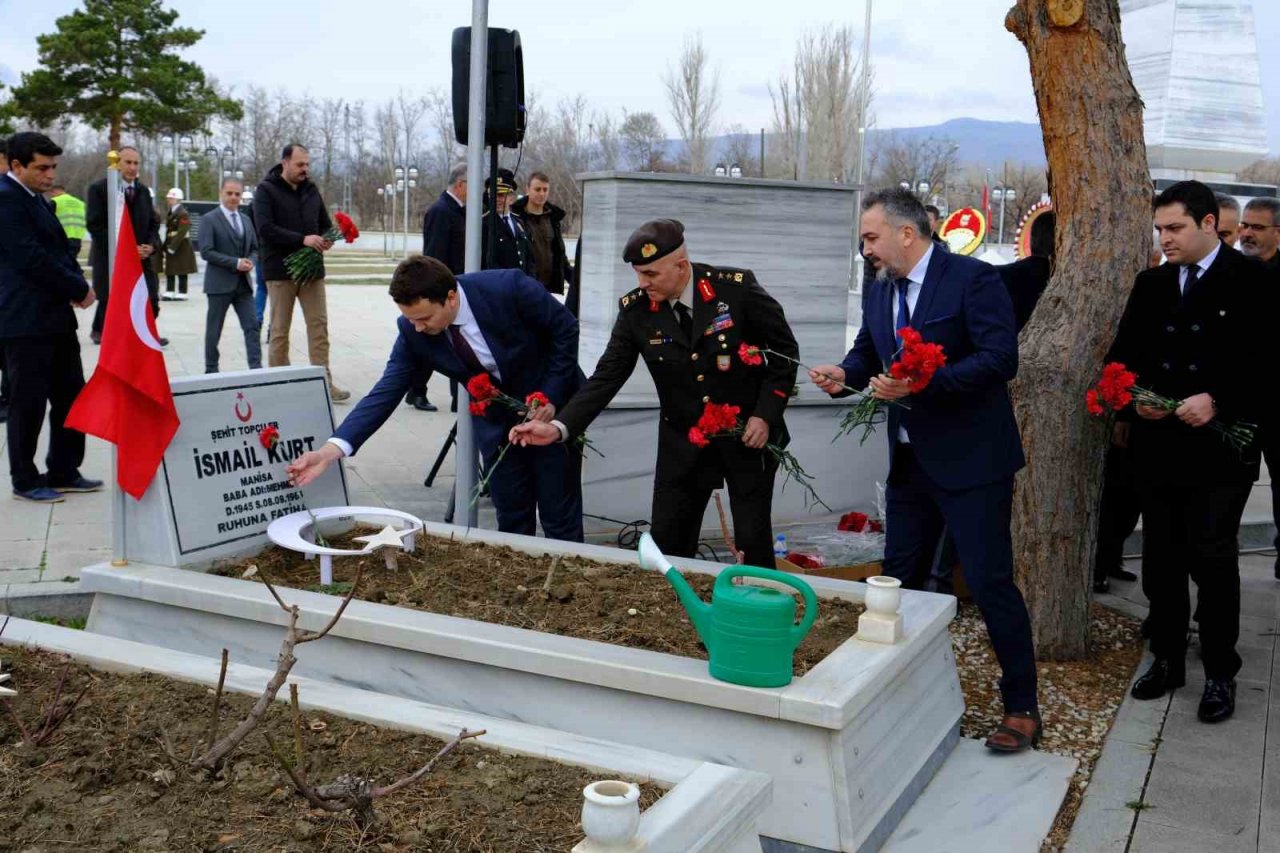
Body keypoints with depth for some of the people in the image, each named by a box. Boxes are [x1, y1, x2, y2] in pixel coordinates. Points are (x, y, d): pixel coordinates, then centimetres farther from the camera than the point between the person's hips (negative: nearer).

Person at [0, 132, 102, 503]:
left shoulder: (37, 199, 16)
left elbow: (58, 249, 19)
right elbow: (32, 257, -20)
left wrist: (77, 284, 0)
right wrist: (79, 289, -10)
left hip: (56, 315, 9)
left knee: (71, 397, 11)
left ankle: (63, 472, 22)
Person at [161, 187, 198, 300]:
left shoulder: (183, 214, -12)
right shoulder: (170, 213, 14)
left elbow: (181, 233, -19)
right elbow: (168, 231, 16)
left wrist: (173, 247, -21)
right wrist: (166, 246, 10)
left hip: (181, 247, -8)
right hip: (171, 247, 8)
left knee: (181, 272, -2)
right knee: (169, 270, 6)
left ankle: (182, 293, 3)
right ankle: (169, 292, 9)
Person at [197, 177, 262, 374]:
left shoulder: (246, 220, 14)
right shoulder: (209, 220, -5)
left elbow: (254, 248, 19)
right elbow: (206, 252, -13)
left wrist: (251, 262, -5)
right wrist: (236, 263, -18)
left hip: (243, 283, 5)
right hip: (220, 283, -5)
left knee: (252, 326, -4)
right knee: (214, 329, 4)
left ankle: (256, 368, -5)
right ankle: (211, 370, 14)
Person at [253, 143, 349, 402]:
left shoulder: (311, 190, 11)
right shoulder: (266, 190, -5)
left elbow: (325, 224, 17)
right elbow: (266, 229, -17)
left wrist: (326, 239, -7)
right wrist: (302, 239, -26)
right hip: (280, 270, -4)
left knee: (319, 325, 1)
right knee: (280, 329, 3)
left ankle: (324, 381, 4)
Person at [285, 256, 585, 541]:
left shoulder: (509, 288, -30)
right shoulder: (412, 331, -18)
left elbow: (566, 328, -15)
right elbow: (386, 392, -19)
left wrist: (551, 396, -18)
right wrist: (329, 452, -30)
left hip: (551, 405, -3)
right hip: (496, 419, 3)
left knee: (559, 519, 2)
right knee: (512, 521, 7)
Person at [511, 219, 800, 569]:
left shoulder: (737, 288, -17)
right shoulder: (636, 309, -10)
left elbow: (785, 349, -7)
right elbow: (607, 376, -9)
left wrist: (766, 414, -13)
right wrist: (559, 427, -21)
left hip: (747, 434, -2)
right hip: (683, 441, 3)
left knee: (754, 543, 3)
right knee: (666, 545, 4)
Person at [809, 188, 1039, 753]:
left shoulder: (973, 278, -13)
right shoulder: (879, 292, 9)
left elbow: (1001, 358, -21)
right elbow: (867, 352, 17)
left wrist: (922, 382, -28)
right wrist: (844, 374, -7)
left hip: (970, 460, -7)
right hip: (909, 461, 8)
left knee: (989, 581, -3)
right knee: (900, 578, 14)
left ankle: (1022, 709, 12)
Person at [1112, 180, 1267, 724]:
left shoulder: (1252, 282, -5)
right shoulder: (1151, 284, 11)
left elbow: (1263, 359, -10)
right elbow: (1124, 354, 13)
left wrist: (1217, 401, -20)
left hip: (1221, 447, -5)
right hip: (1158, 446, 5)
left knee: (1213, 558, 0)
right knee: (1161, 559, 12)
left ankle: (1220, 673, 15)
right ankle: (1167, 659, 25)